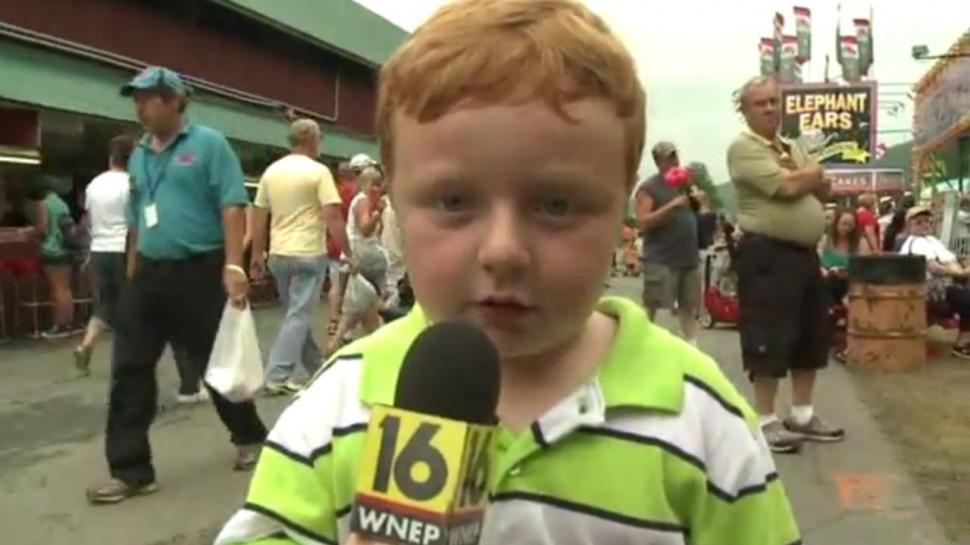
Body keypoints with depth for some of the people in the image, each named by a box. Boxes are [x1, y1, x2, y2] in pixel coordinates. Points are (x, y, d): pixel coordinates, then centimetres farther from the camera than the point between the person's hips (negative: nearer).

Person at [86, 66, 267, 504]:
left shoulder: (208, 144, -5)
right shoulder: (138, 155, 14)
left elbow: (232, 207, -12)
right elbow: (135, 221, 19)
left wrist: (233, 265, -21)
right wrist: (132, 276, 15)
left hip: (199, 273, -6)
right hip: (149, 274, 6)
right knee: (129, 370, 2)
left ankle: (250, 437, 30)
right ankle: (130, 470, 10)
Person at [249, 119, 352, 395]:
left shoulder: (271, 171, 8)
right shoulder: (318, 171, -9)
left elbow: (258, 217, 10)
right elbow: (333, 217, -15)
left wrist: (258, 255, 16)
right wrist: (348, 252, -9)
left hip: (279, 255, 6)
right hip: (309, 254, -6)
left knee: (297, 313, 17)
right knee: (299, 316, -1)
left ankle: (316, 367, 28)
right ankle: (277, 376, -3)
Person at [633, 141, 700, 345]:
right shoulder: (648, 187, -4)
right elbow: (643, 223, -15)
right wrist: (671, 206, -21)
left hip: (689, 257, 6)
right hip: (660, 259, -6)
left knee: (689, 305, 10)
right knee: (650, 306, -5)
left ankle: (692, 345, 17)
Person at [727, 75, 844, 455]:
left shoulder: (793, 149, 19)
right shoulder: (744, 148, -9)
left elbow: (825, 188, 12)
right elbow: (788, 186, -19)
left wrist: (799, 177, -6)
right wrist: (811, 173, 1)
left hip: (805, 253, 9)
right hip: (768, 254, -9)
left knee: (811, 337, 13)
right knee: (770, 339, -4)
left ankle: (803, 416, 25)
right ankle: (767, 421, 6)